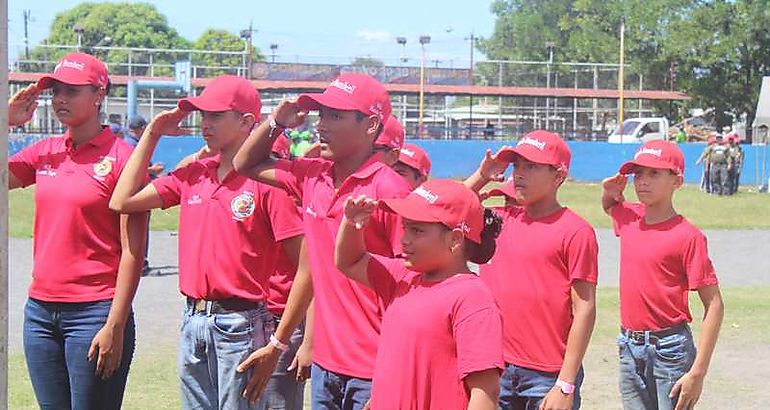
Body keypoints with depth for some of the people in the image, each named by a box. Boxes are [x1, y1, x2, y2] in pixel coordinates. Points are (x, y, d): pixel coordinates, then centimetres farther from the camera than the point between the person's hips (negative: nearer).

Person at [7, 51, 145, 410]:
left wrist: (115, 327, -16)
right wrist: (7, 120, 2)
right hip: (40, 310, 6)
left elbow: (132, 252, -10)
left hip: (94, 311, -6)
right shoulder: (44, 153, 11)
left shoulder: (121, 157, -7)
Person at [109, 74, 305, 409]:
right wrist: (152, 134, 10)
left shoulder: (265, 180, -10)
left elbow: (306, 264, -12)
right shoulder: (193, 175, 11)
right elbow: (122, 202, 10)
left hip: (240, 323, -7)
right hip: (193, 320, 7)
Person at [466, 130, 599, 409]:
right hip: (495, 370, 5)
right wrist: (481, 176, 8)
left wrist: (566, 386, -13)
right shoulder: (501, 219, 11)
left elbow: (584, 310, -9)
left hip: (547, 376, -5)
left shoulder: (575, 232, -6)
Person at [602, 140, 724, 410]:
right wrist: (611, 193, 8)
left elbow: (714, 305, -14)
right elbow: (609, 206, 33)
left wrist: (698, 373, -18)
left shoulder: (687, 236, -14)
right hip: (629, 349, 7)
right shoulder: (629, 218, 6)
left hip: (669, 349, -7)